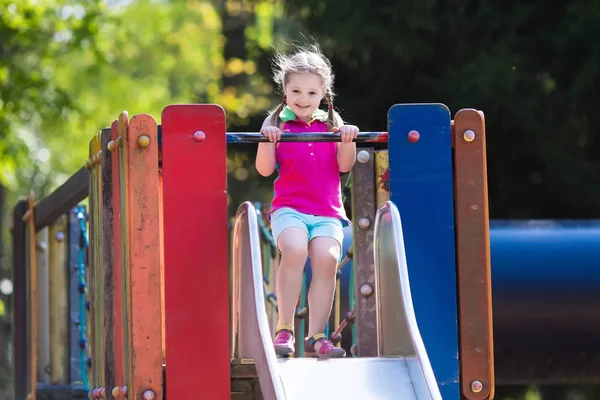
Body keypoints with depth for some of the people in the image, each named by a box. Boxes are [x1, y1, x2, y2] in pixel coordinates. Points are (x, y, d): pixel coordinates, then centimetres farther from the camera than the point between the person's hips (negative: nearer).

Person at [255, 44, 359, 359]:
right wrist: (267, 139, -16)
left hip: (327, 210, 2)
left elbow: (345, 165, 7)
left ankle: (316, 336, -16)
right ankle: (284, 329, -22)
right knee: (294, 249, -31)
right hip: (288, 207, -2)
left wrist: (348, 140, -10)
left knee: (327, 257, -23)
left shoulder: (331, 124, 15)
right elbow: (265, 169, -1)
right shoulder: (277, 122, 8)